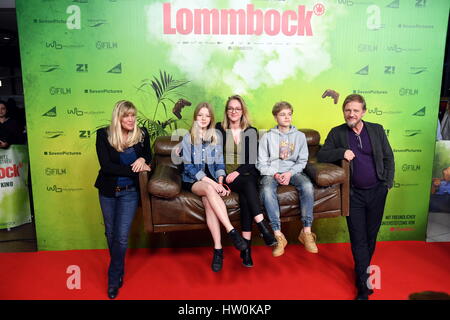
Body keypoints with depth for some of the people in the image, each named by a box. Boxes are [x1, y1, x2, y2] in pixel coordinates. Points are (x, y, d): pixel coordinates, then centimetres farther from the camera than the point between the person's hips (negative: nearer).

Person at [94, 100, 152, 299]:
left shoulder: (142, 134, -5)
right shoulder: (104, 135, -10)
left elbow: (148, 157, 10)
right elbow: (106, 166, -17)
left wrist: (142, 159, -15)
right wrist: (135, 169, -20)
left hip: (129, 192, -1)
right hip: (108, 191, 1)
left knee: (121, 237, -4)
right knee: (110, 234, 15)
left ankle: (114, 279, 17)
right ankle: (119, 270, 41)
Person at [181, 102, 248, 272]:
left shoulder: (216, 137, 11)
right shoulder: (188, 138, 1)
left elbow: (219, 163, 10)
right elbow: (188, 166, -7)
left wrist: (220, 182, -10)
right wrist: (211, 183, -17)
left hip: (211, 179, 2)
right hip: (192, 181, -2)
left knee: (208, 200, -32)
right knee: (209, 190, -36)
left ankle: (218, 249, -35)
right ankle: (232, 232, -38)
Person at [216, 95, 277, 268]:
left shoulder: (251, 131, 11)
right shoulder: (219, 129, 9)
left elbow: (253, 160, 3)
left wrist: (238, 172, -12)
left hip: (246, 174, 1)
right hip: (226, 175, -1)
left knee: (245, 195, -30)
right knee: (248, 185, -33)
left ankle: (246, 249, -29)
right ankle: (264, 230, -36)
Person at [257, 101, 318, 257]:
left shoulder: (300, 136, 13)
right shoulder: (267, 137, 8)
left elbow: (302, 161, 7)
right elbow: (261, 163, 4)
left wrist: (290, 173, -12)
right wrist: (275, 174, -13)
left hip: (293, 171, 1)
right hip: (271, 172, -1)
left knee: (307, 186, -32)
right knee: (267, 190, -35)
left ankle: (306, 231, -21)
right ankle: (278, 235, -29)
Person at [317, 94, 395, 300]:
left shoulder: (377, 130, 5)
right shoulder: (337, 133, 1)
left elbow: (388, 158, 8)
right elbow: (321, 156, -4)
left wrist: (388, 183, 0)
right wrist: (341, 152, -20)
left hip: (377, 191, 2)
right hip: (354, 193, -2)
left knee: (371, 235, 13)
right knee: (358, 239, 1)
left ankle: (363, 269, 36)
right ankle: (364, 285, 12)